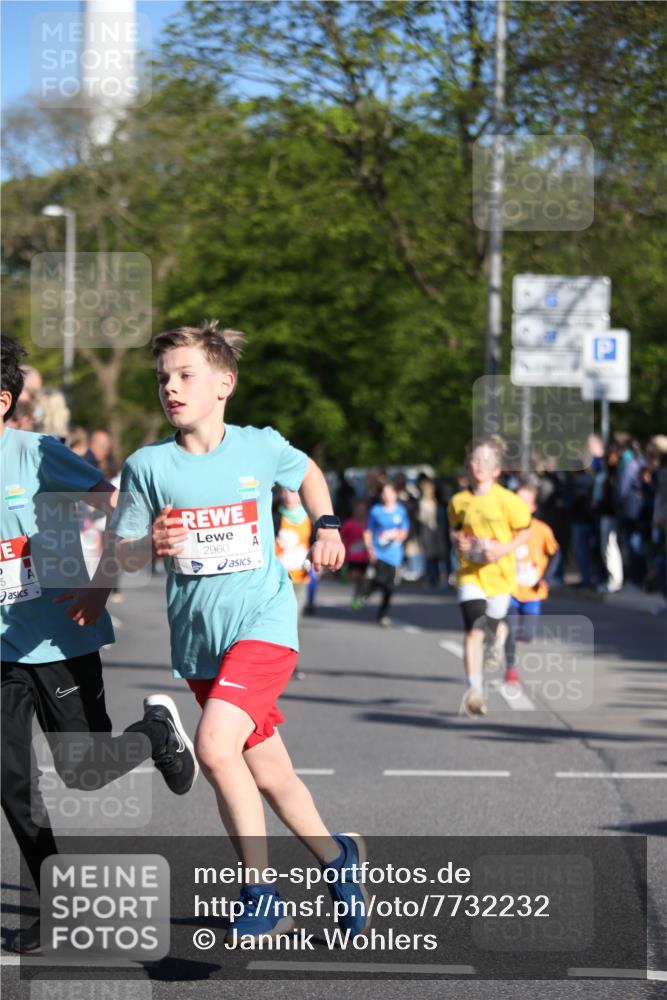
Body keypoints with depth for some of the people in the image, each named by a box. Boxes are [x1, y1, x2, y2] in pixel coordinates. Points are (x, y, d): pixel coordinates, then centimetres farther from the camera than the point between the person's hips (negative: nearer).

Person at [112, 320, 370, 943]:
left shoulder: (261, 447, -1)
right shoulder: (148, 465, -2)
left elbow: (307, 472, 22)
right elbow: (125, 553, 1)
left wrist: (325, 527, 10)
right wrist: (152, 544, -19)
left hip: (263, 622, -3)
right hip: (198, 639, 3)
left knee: (214, 746, -23)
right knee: (268, 774, 10)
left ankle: (260, 897, -11)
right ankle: (337, 857, 36)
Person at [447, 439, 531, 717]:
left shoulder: (507, 500, -9)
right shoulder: (459, 501, 0)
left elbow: (524, 530, 0)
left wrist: (505, 549, -15)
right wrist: (458, 539, -4)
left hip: (499, 573, -1)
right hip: (469, 573, 1)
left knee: (491, 626, 10)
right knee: (474, 630, -13)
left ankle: (500, 633, 51)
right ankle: (474, 689, -13)